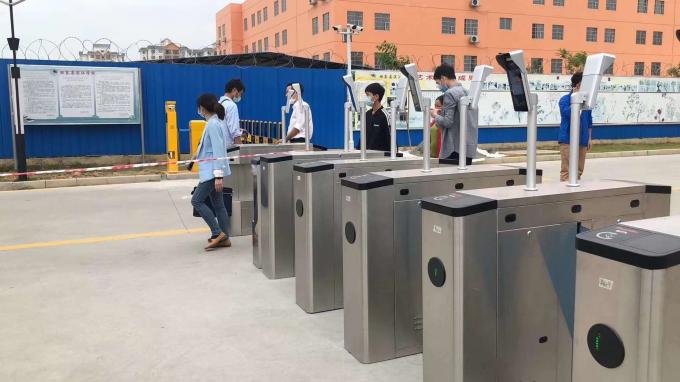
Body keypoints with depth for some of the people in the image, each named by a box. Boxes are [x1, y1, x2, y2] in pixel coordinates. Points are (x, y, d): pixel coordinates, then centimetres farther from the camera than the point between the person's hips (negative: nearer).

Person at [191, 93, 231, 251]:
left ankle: (218, 233, -4)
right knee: (218, 204, 10)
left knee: (197, 201, -6)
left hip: (212, 171, -10)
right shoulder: (213, 122, 14)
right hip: (211, 171, 10)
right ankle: (224, 237, 13)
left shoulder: (213, 124, -16)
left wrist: (218, 175, -24)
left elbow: (218, 151, -21)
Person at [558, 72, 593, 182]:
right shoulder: (565, 100, -4)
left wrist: (589, 138, 13)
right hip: (567, 140, -5)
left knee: (579, 170, 10)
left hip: (582, 140, 5)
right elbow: (567, 113, -23)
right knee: (566, 170, -6)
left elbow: (589, 121, 16)